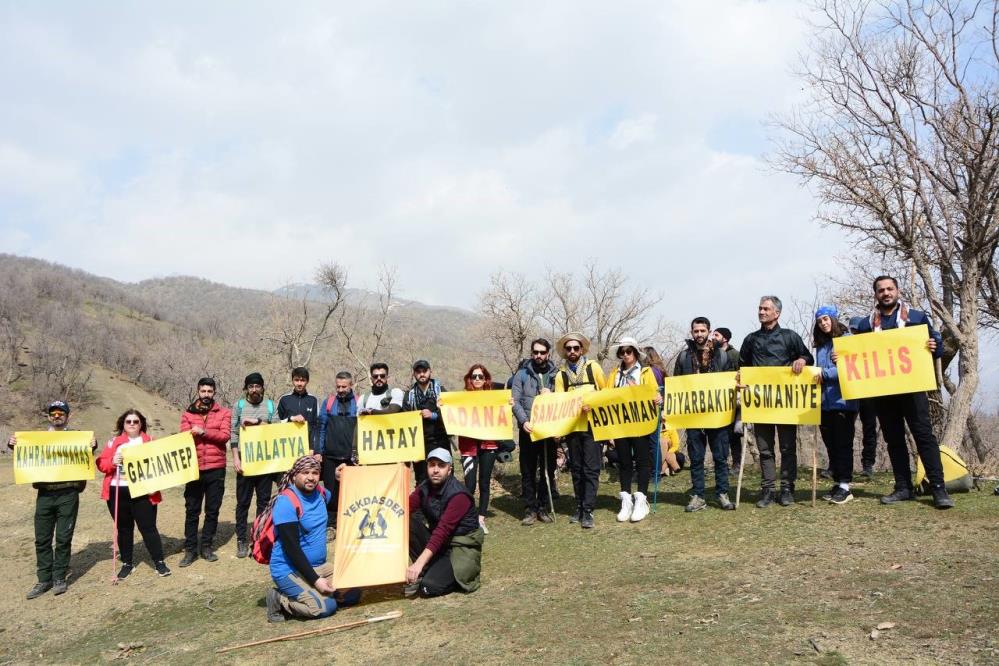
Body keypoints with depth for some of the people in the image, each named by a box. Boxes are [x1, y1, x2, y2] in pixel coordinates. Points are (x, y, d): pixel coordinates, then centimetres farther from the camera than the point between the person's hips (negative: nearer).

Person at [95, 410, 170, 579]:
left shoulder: (149, 441, 6)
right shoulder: (114, 441, 8)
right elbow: (101, 463, 4)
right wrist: (112, 462, -16)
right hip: (118, 491, 2)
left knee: (148, 527, -1)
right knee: (124, 528, 12)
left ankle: (159, 562, 9)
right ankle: (127, 563, 25)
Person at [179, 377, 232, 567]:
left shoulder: (223, 413, 3)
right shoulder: (188, 413, 7)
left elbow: (225, 436, -9)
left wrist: (203, 432, -17)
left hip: (216, 469, 0)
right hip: (194, 468, 1)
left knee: (212, 510, 7)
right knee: (192, 510, 5)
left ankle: (206, 547, 18)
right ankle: (190, 549, 13)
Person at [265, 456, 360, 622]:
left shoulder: (320, 493, 3)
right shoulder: (286, 501, -19)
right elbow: (291, 548, -22)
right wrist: (315, 579, -24)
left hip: (318, 566, 8)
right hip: (289, 570, -8)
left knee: (353, 594, 0)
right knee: (325, 607, -23)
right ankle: (281, 600, -1)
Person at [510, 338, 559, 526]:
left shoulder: (556, 374, 7)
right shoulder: (522, 374, 4)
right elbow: (515, 401, -3)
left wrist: (551, 396, -13)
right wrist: (524, 421, -17)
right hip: (528, 429, -1)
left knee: (548, 470, 6)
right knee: (528, 471, 2)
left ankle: (543, 508, 17)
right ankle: (530, 509, 9)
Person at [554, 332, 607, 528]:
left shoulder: (593, 367, 3)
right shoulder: (561, 374, 6)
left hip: (593, 424, -2)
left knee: (591, 468, -5)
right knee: (576, 468, 10)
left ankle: (588, 510, -4)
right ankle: (579, 506, 20)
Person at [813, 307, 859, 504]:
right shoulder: (821, 345, 16)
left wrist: (824, 373, -19)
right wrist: (814, 375, 2)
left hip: (843, 401, -6)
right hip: (825, 402, 6)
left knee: (843, 444, -3)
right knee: (830, 445, 9)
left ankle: (845, 486, 2)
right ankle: (836, 483, 17)